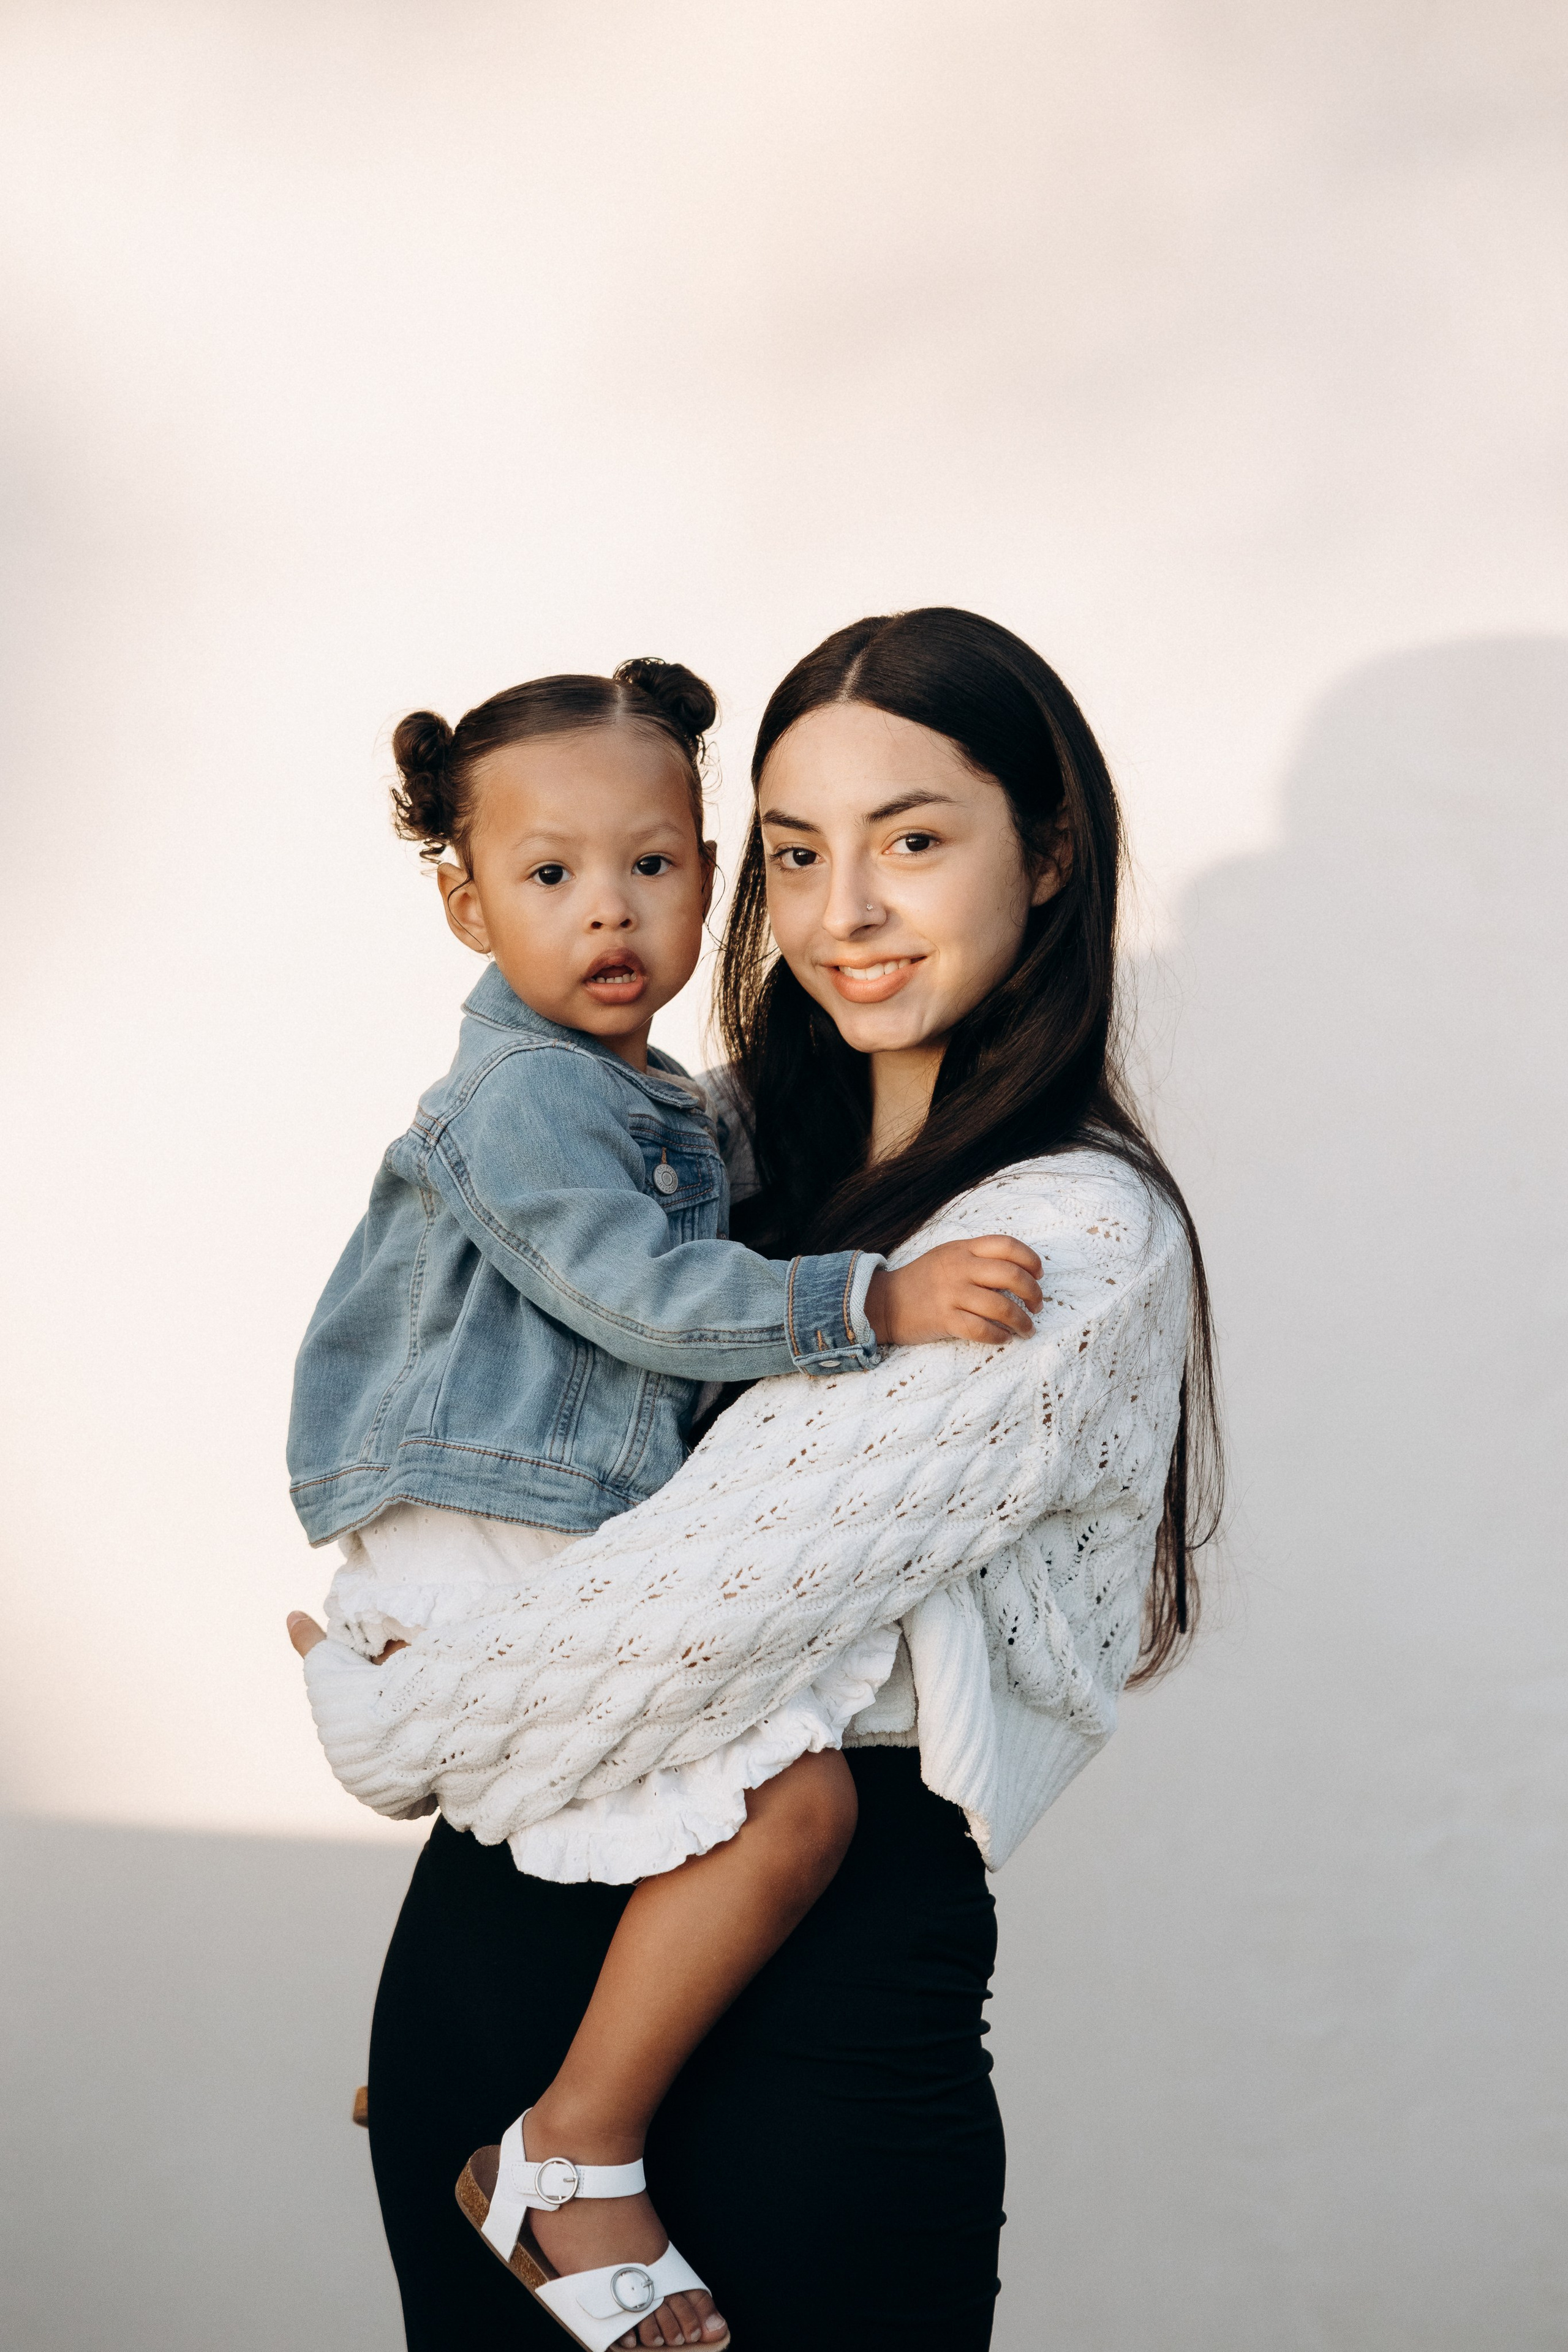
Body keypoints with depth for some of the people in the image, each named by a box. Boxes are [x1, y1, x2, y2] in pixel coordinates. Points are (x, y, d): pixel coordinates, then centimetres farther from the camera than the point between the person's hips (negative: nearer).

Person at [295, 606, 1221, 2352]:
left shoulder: (1077, 1240, -14)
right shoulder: (753, 1142, 9)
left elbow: (711, 1602, -18)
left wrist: (381, 1723, -5)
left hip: (817, 1992, -6)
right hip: (491, 1929, 7)